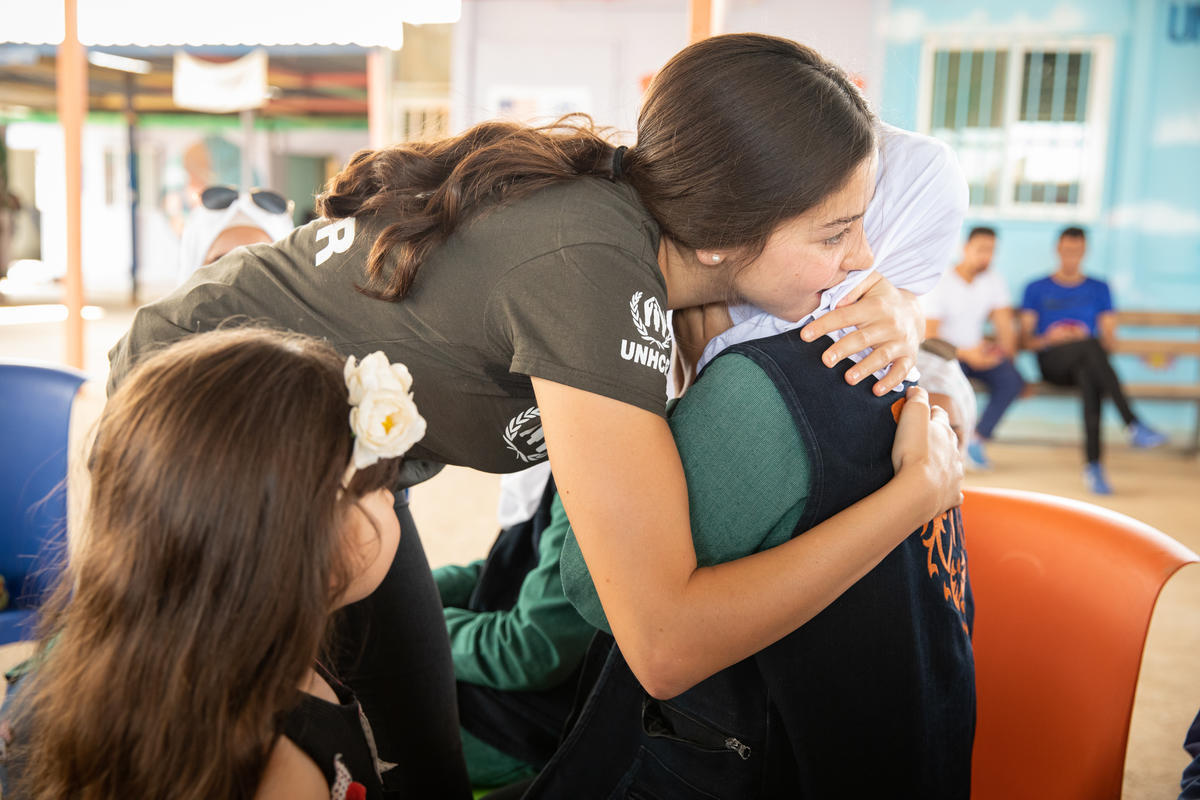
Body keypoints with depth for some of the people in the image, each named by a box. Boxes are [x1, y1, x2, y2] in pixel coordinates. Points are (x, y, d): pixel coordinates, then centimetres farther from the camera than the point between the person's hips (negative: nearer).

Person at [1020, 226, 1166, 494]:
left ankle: (1093, 465, -43)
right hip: (1052, 363, -1)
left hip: (1087, 362, 1)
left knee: (1088, 377, -38)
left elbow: (1109, 339, 11)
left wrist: (1083, 338, -10)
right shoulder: (1036, 289, 16)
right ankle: (1133, 424, -46)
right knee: (1089, 346, -36)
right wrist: (1048, 339, -14)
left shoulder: (1099, 289, 19)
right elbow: (1026, 338, 7)